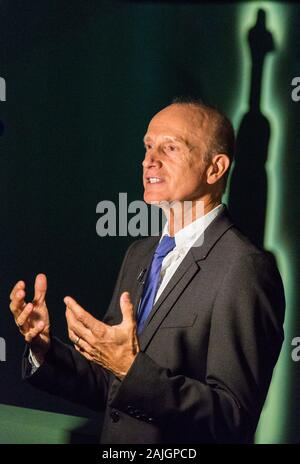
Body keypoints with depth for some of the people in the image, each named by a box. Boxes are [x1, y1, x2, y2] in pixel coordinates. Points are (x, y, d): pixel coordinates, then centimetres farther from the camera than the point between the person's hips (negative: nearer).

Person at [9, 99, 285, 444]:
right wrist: (45, 349, -9)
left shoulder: (245, 268, -21)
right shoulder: (139, 254, 4)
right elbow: (110, 390, 6)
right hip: (115, 446, 7)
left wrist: (134, 369, -32)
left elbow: (234, 417, -24)